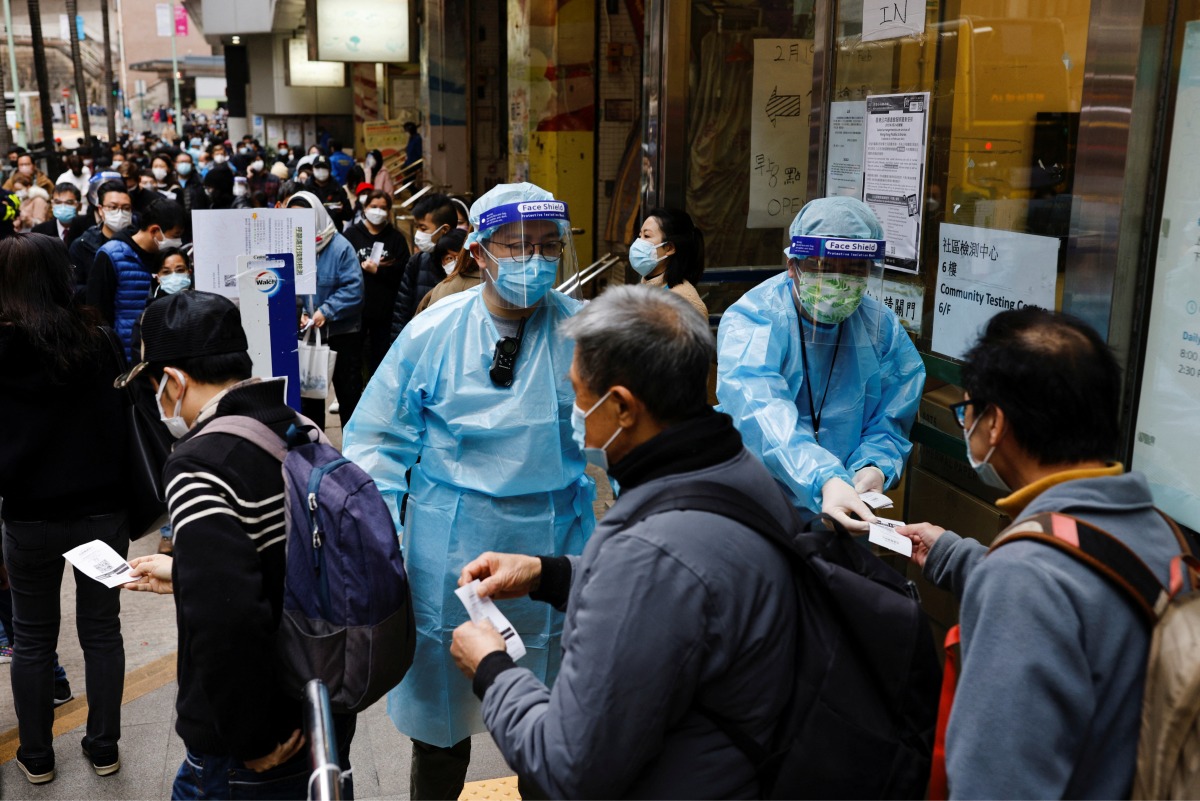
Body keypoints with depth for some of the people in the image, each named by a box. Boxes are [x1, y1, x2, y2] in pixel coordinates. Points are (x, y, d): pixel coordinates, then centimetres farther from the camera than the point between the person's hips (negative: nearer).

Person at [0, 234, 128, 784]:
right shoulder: (93, 339, -7)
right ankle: (103, 748, 24)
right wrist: (118, 488, 8)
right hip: (102, 509, 1)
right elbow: (118, 414, 0)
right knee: (101, 631, 14)